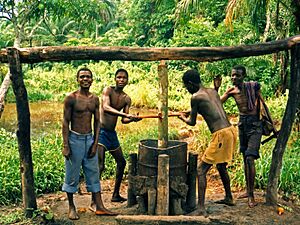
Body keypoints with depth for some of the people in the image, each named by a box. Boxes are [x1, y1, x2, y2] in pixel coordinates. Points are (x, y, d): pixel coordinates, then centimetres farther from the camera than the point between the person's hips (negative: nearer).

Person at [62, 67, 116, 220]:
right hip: (75, 139, -5)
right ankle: (71, 207, 21)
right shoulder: (71, 98, -8)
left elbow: (97, 122, 9)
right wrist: (65, 146, -13)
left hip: (89, 139, 5)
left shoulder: (95, 99, 6)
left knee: (94, 173, 9)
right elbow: (65, 122, -9)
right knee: (72, 175, 5)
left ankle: (99, 207, 16)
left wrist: (95, 143, 2)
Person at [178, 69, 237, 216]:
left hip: (221, 134, -8)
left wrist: (183, 117, 25)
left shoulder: (196, 97, -6)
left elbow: (192, 122, 3)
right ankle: (228, 198, 44)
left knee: (201, 170, -3)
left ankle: (201, 208, -7)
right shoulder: (213, 92, 15)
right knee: (221, 166, 28)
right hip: (231, 130, 9)